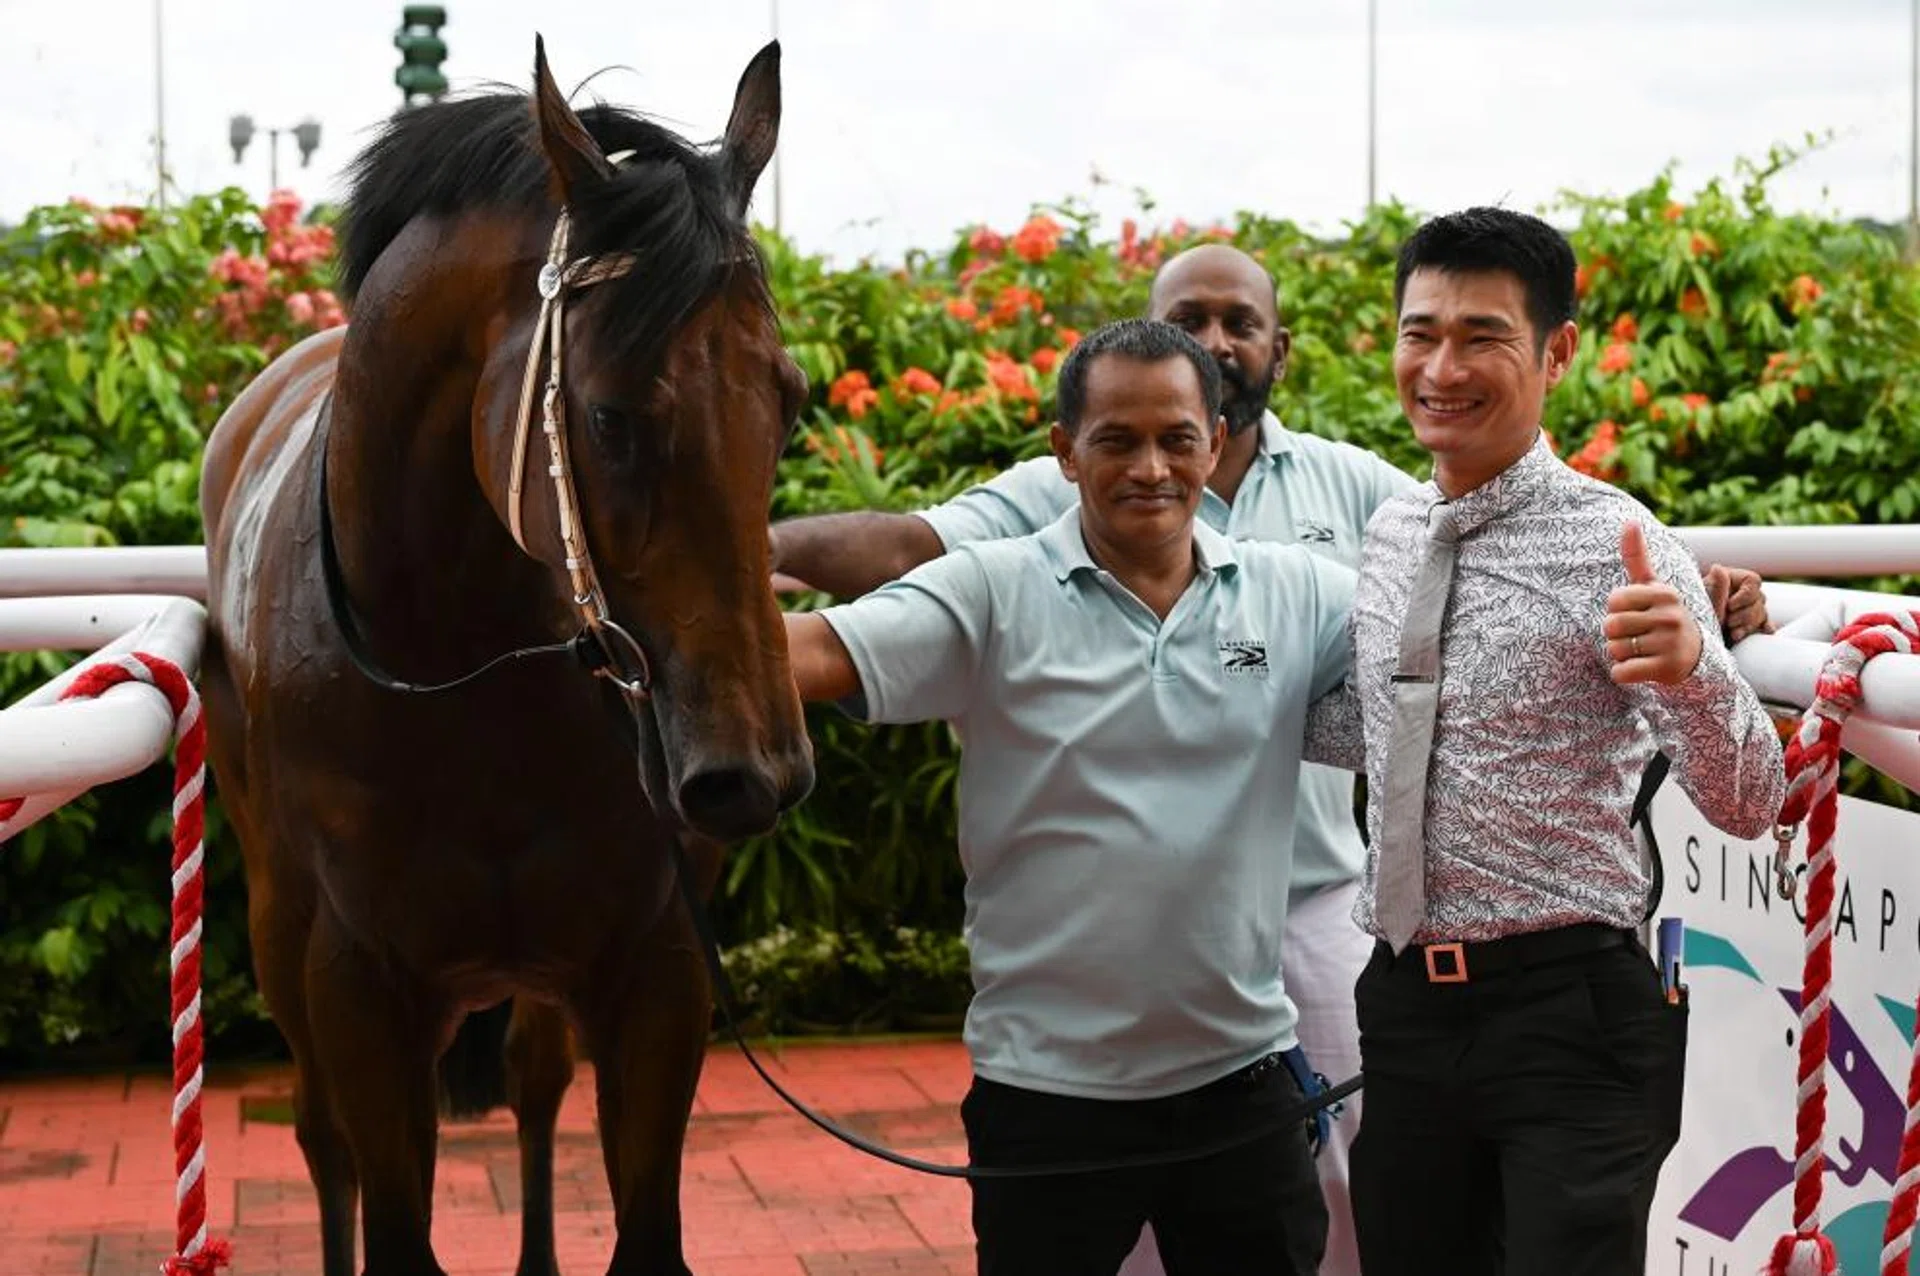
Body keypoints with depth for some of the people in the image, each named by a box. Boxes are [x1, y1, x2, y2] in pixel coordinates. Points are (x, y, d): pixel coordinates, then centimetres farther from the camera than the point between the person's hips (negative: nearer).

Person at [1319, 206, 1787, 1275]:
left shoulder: (1618, 544, -12)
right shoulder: (1389, 534, 8)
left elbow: (1748, 807, -18)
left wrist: (1690, 666, -35)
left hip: (1570, 1014, -6)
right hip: (1405, 1002, 6)